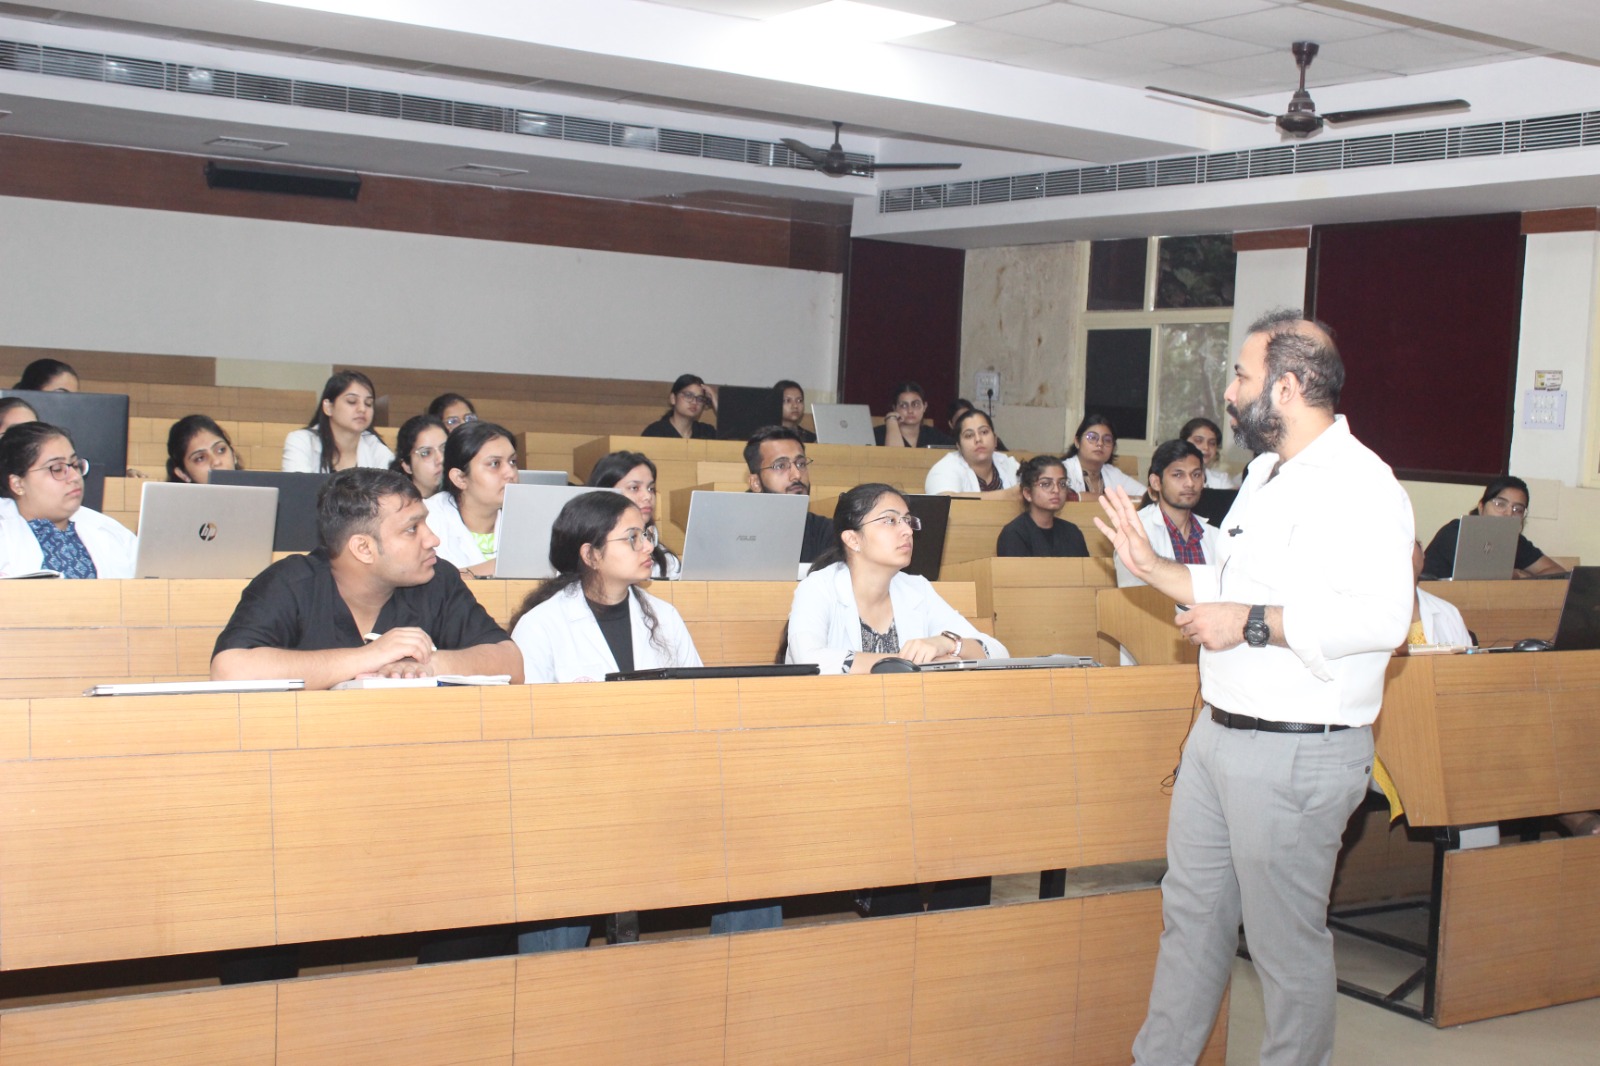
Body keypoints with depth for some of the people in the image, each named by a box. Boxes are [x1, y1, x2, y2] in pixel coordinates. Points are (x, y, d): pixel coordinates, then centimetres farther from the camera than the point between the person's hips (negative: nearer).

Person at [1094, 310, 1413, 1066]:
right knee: (1191, 912, 17)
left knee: (1286, 939, 4)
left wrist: (1252, 622, -25)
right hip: (1218, 735, 10)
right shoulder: (1267, 475, 15)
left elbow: (1380, 617, -29)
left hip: (1297, 753, -9)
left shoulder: (1358, 483, -16)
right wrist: (1151, 567, 15)